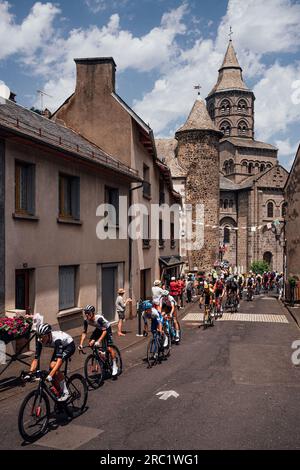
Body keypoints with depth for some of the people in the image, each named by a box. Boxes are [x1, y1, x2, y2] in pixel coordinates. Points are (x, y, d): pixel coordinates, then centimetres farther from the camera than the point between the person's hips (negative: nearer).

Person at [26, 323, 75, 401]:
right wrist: (30, 374, -32)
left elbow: (59, 360, -46)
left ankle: (65, 392, -14)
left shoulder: (57, 339, -40)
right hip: (59, 346, 7)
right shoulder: (40, 341, -23)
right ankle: (58, 395, 11)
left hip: (69, 345, -6)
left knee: (54, 366, -25)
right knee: (52, 367, -8)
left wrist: (50, 375, -54)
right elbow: (36, 359, -20)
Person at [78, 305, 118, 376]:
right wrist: (81, 344, -23)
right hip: (98, 329, 6)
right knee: (90, 344, -14)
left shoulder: (99, 318, -38)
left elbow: (104, 331, -36)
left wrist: (98, 341, -46)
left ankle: (114, 366, -1)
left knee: (109, 348, -15)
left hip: (106, 329, -6)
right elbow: (84, 332, -14)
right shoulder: (86, 320, -22)